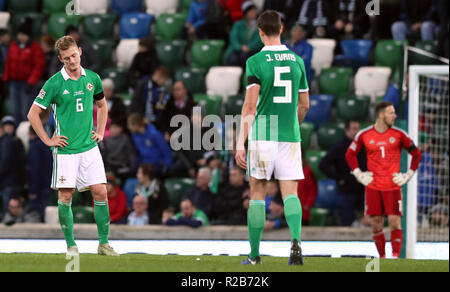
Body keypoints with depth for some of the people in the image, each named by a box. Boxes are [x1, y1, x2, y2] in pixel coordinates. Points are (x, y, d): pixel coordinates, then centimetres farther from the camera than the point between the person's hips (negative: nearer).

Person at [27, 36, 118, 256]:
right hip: (65, 149, -3)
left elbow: (102, 105, 25)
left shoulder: (92, 79, 5)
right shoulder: (55, 83, -7)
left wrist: (100, 132, 14)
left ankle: (103, 243, 5)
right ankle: (70, 245, 8)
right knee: (65, 196, -2)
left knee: (100, 192, -3)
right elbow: (33, 114, -2)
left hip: (89, 146, 3)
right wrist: (48, 140, -4)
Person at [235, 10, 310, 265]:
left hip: (262, 136, -3)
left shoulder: (256, 62, -6)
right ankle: (295, 239, -25)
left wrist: (241, 143, -13)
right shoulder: (297, 60, 7)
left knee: (258, 194, 7)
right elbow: (304, 105, 14)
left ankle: (255, 254, 10)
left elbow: (250, 106, -13)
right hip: (290, 137, 3)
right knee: (290, 193, 1)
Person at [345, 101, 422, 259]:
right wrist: (358, 174, 6)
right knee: (376, 223, 2)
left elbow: (416, 153, 10)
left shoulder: (399, 134, 1)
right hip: (373, 186, 1)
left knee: (395, 222, -10)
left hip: (393, 186, -1)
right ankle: (382, 257, 12)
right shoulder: (364, 135, 2)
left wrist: (408, 175, 3)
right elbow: (350, 154, 15)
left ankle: (395, 257, -11)